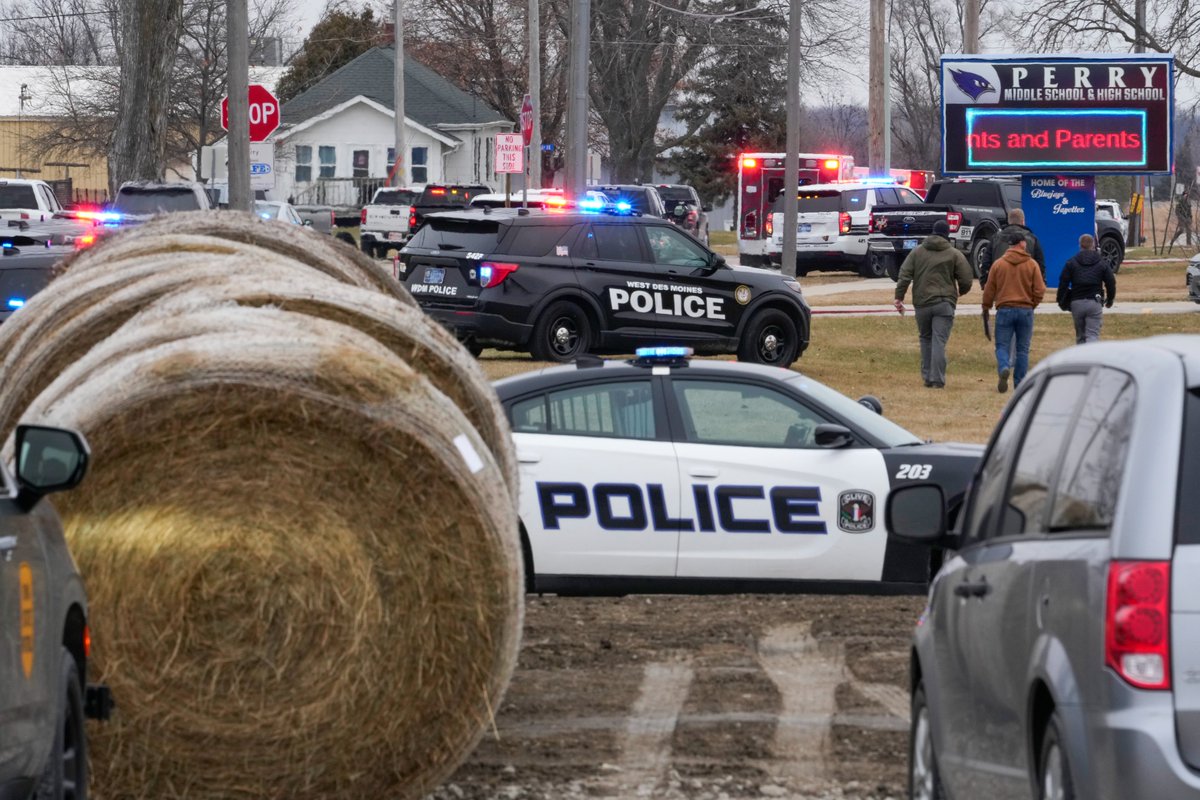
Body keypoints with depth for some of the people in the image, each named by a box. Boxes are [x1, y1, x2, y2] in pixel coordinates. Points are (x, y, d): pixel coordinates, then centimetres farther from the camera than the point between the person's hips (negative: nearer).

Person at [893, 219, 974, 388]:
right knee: (939, 341, -6)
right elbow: (966, 279, -1)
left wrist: (899, 297, 2)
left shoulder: (917, 252, 9)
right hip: (944, 303, -2)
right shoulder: (954, 254, 1)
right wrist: (960, 292, 20)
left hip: (922, 303, 2)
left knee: (926, 339, 15)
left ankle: (927, 377, 13)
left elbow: (904, 275, 2)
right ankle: (937, 379, -13)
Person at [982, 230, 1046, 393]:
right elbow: (1040, 291, -4)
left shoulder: (998, 264, -1)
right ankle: (1019, 383, 9)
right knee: (1022, 349, 9)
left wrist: (986, 307, 21)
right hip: (1026, 311, 1)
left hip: (1004, 310, 0)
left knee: (1002, 345, 3)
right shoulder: (1032, 264, -2)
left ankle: (1004, 368, -26)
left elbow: (989, 289, 4)